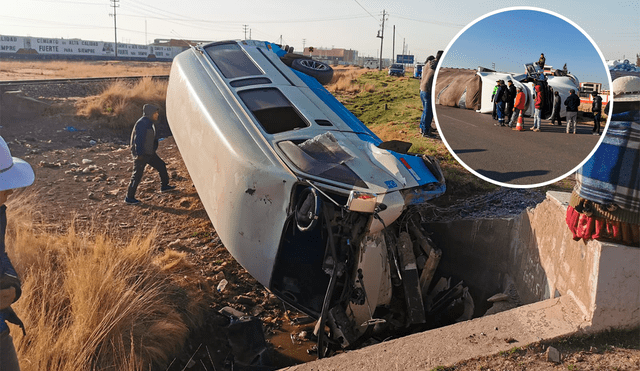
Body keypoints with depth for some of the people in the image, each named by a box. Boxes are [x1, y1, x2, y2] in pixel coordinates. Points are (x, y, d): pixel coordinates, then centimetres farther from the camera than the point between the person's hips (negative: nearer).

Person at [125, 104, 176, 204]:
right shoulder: (142, 123, -19)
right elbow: (138, 140, -24)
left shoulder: (149, 123, 12)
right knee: (137, 175, -5)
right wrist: (139, 154, -26)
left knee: (161, 165, 17)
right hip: (141, 154, -10)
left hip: (149, 153, 10)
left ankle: (164, 186, 33)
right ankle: (129, 198, 3)